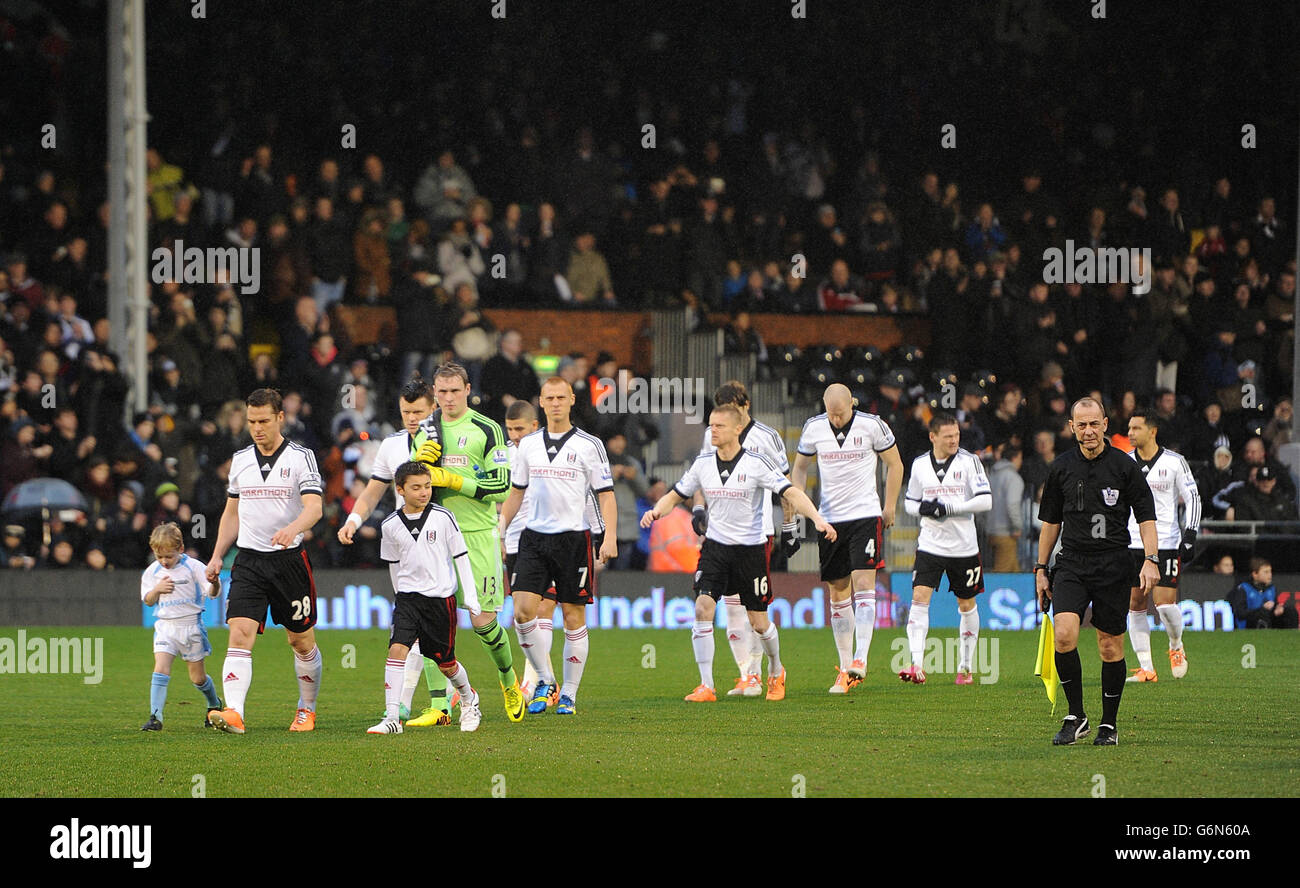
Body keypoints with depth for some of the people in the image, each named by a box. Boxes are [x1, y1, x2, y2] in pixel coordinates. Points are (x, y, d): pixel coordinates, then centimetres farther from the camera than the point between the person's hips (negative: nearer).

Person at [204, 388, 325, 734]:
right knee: (240, 634, -15)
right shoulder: (240, 460, 10)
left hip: (289, 559, -2)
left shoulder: (301, 457, -4)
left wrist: (292, 528, -35)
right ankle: (233, 713, -26)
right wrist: (217, 556, 12)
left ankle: (307, 709, 28)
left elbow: (314, 507, -15)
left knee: (301, 640, 8)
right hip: (248, 560, 3)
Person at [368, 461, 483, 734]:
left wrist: (471, 597, -2)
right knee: (397, 648, -18)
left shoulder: (443, 518, -6)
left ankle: (469, 699, 38)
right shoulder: (391, 525, 0)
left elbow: (461, 557, 0)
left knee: (445, 662, 8)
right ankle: (392, 718, -20)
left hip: (441, 596, -1)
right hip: (408, 596, 2)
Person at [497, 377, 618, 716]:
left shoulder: (589, 445, -1)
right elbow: (516, 492, 19)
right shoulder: (528, 444, 10)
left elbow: (606, 494, -1)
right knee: (522, 611, -11)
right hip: (534, 537, 3)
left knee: (573, 618, 1)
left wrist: (610, 537, -12)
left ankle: (569, 694, 10)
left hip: (573, 537, -3)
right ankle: (544, 681, 6)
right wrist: (498, 532, 15)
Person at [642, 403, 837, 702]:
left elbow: (791, 493, -13)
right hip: (715, 546, 3)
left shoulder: (756, 463, -11)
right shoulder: (703, 464, 2)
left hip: (751, 548, -3)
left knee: (759, 622, 3)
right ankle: (706, 686, -11)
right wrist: (656, 511, -10)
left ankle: (776, 672, 34)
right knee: (702, 609, -16)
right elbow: (676, 495, 12)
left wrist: (817, 518, -28)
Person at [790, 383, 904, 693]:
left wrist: (889, 507, 5)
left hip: (866, 516, -3)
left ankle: (860, 659, -21)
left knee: (863, 584, -16)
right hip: (829, 517, 3)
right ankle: (845, 669, 9)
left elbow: (894, 463, 6)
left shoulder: (872, 425, -6)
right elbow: (800, 467, 17)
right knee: (838, 594, 4)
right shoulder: (813, 428, 1)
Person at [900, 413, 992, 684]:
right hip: (930, 545, 1)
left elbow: (985, 501, -11)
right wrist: (921, 508, -8)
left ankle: (966, 667, 23)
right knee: (919, 598, -15)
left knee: (966, 605, 9)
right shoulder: (919, 464, 5)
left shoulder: (969, 461, -5)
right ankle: (916, 666, -22)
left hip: (964, 547, -1)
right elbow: (910, 502, 16)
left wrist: (948, 508, -18)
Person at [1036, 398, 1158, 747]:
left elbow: (1146, 516, 0)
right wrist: (1041, 569, 14)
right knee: (1064, 635, -18)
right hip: (1071, 564, 2)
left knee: (1110, 646, 2)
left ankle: (1109, 724, 15)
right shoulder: (1061, 467, 6)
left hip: (1113, 566, -2)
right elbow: (1051, 521, 16)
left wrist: (1150, 560, -12)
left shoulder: (1124, 466, -2)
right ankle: (1075, 715, -6)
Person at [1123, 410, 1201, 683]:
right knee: (1135, 605, -2)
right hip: (1132, 545, 3)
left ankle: (1176, 646, 19)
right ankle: (1145, 668, 4)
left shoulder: (1174, 462, -1)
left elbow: (1192, 499, 3)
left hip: (1166, 544, -3)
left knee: (1165, 603, -12)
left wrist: (1190, 535, -6)